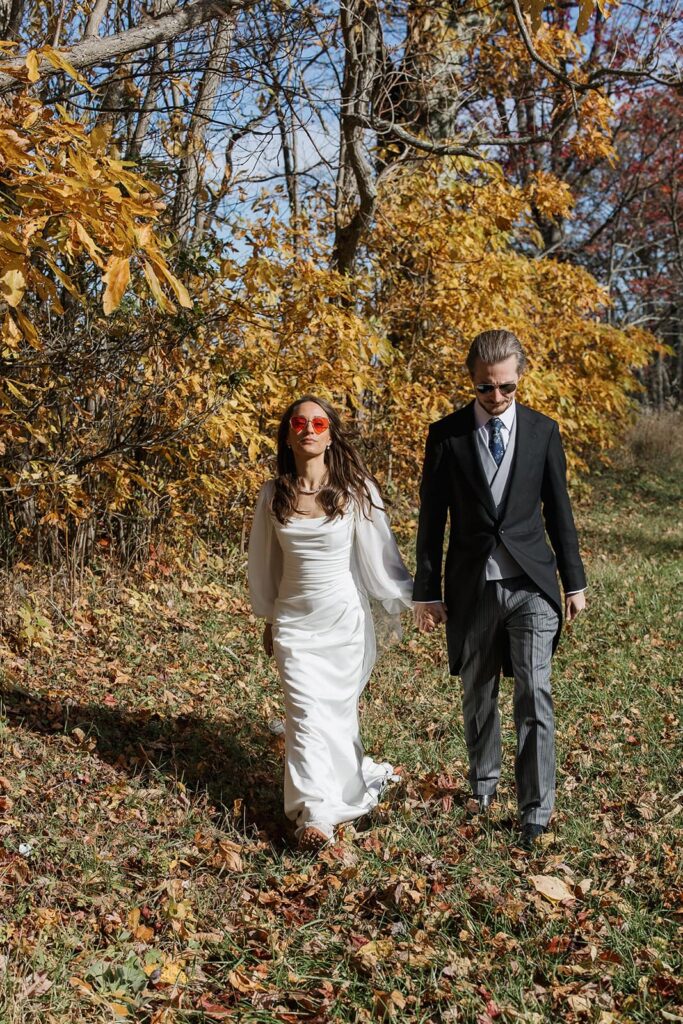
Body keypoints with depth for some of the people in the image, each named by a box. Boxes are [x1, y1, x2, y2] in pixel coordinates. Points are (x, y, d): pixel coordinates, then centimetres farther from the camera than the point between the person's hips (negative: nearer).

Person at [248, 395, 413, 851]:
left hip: (344, 619, -1)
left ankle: (348, 779, 30)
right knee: (306, 711, -7)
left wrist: (415, 599, -4)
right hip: (294, 621, 2)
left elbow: (378, 555, -3)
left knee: (339, 707, 7)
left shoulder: (356, 490, -7)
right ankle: (316, 813, -7)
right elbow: (264, 561, 11)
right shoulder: (274, 495, 0)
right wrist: (267, 618, 17)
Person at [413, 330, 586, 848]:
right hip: (472, 587, 0)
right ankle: (484, 780, 35)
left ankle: (537, 807, 4)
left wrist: (574, 581, 8)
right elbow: (432, 518, 1)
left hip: (531, 583, 0)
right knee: (478, 695, 13)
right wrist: (428, 591, 0)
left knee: (535, 694, -7)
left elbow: (558, 509, 8)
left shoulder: (543, 431, 2)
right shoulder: (446, 434, -2)